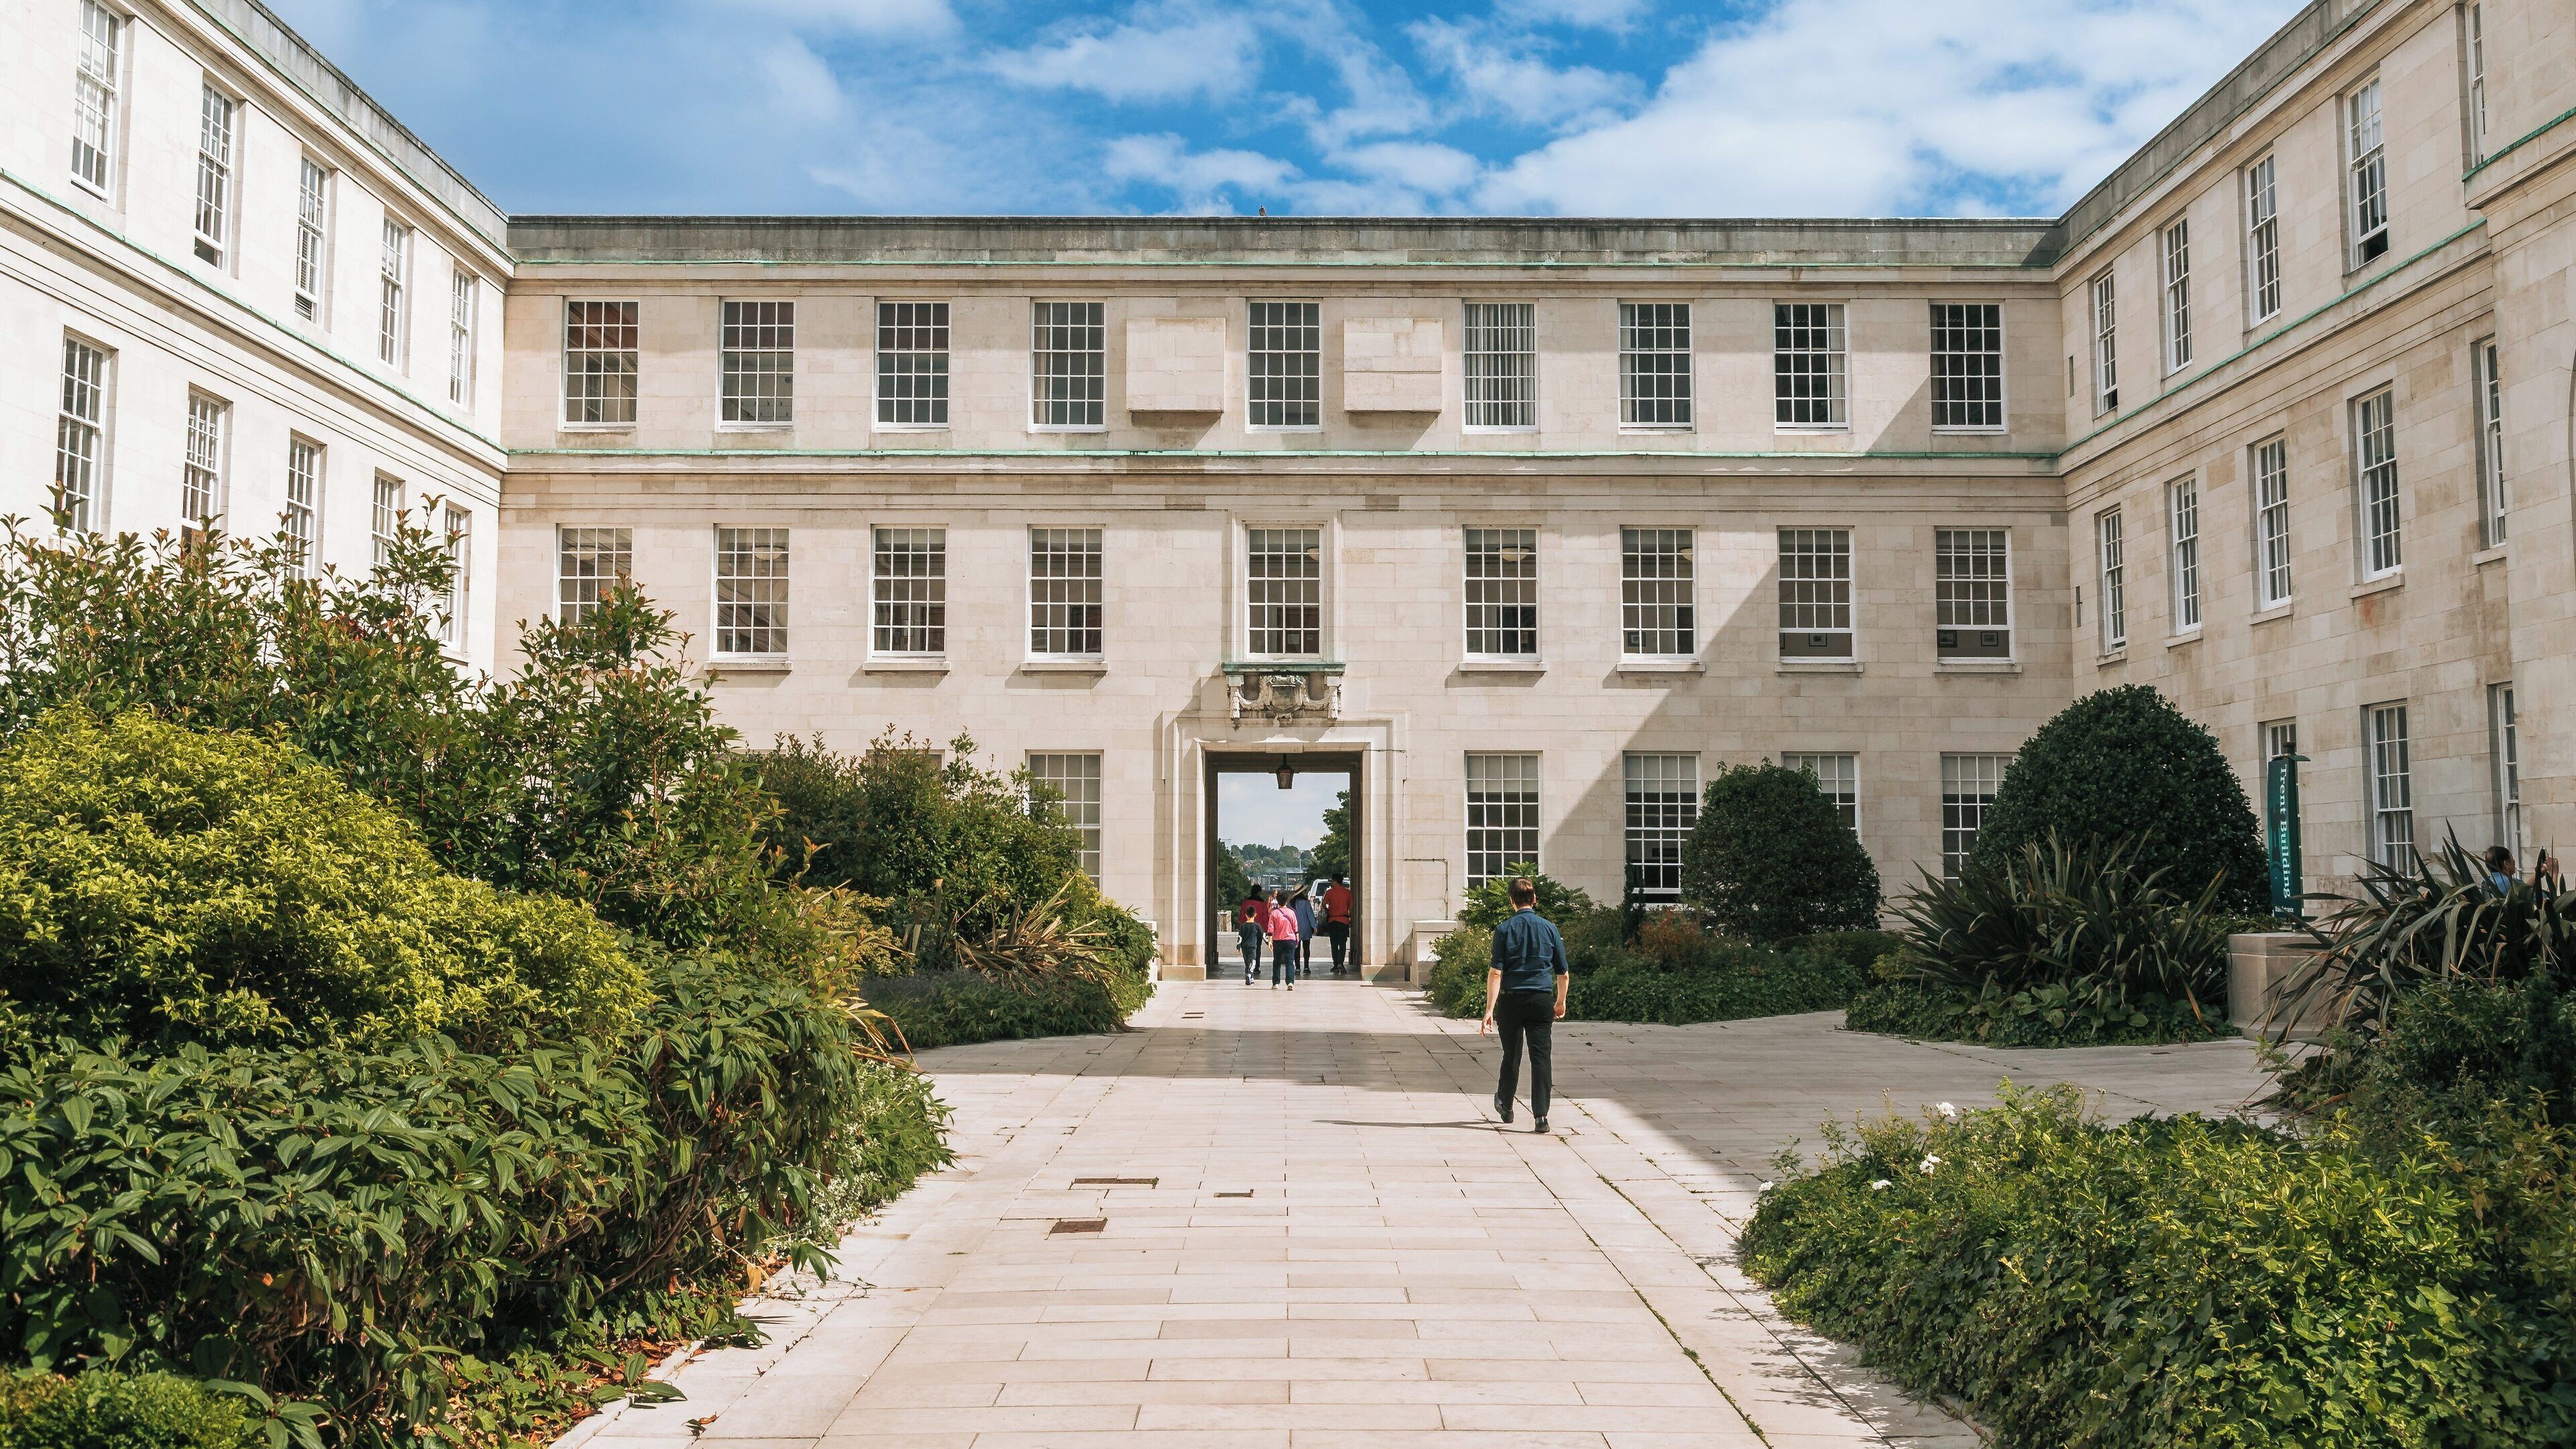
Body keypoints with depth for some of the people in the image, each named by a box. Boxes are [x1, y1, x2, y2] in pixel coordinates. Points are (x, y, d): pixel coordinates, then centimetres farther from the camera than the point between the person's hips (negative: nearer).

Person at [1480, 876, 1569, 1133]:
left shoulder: (1504, 930, -3)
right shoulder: (1549, 929, 4)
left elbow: (1495, 972, -11)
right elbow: (1563, 974, 10)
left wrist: (1489, 1009, -13)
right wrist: (1561, 1002, 26)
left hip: (1511, 1000, 0)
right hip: (1542, 1000, 0)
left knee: (1511, 1055, 15)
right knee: (1541, 1057, 0)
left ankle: (1505, 1106, 34)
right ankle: (1540, 1116, -8)